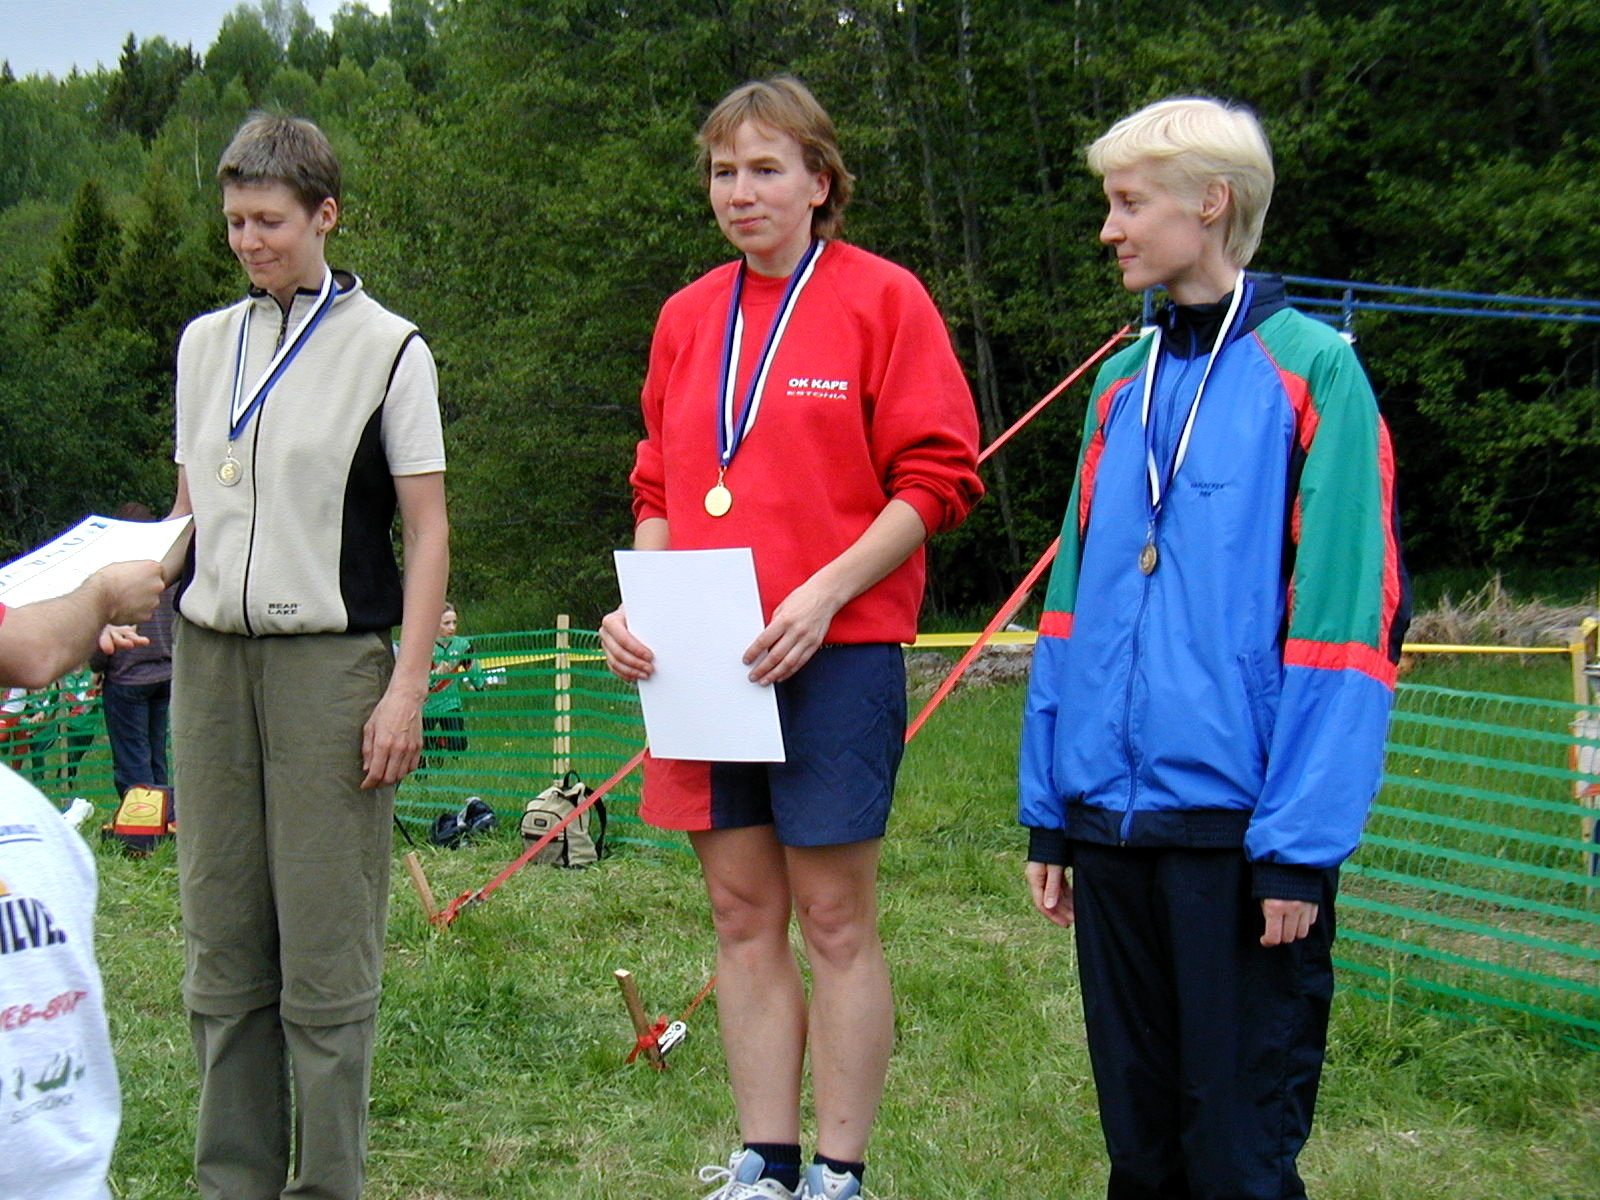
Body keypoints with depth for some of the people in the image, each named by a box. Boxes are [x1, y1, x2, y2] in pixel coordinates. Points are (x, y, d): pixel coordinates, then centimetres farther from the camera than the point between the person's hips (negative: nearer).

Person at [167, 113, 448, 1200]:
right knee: (222, 948, 6)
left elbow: (427, 532, -2)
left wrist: (407, 688, -9)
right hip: (211, 658, 5)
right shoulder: (205, 345, 15)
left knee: (327, 955, -3)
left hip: (330, 662, -5)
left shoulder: (386, 348, 1)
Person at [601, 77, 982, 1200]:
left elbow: (939, 478, -7)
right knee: (743, 915, 9)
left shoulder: (881, 298, -2)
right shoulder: (689, 319, 14)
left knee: (835, 918, 0)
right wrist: (636, 606, 2)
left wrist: (825, 593, -17)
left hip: (835, 650, -5)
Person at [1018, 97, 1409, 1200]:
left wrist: (1303, 843, -15)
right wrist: (1050, 808, 12)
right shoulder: (1122, 385, 14)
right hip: (1112, 816, 6)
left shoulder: (1313, 373, -5)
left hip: (1240, 820, -6)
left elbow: (1343, 619, -11)